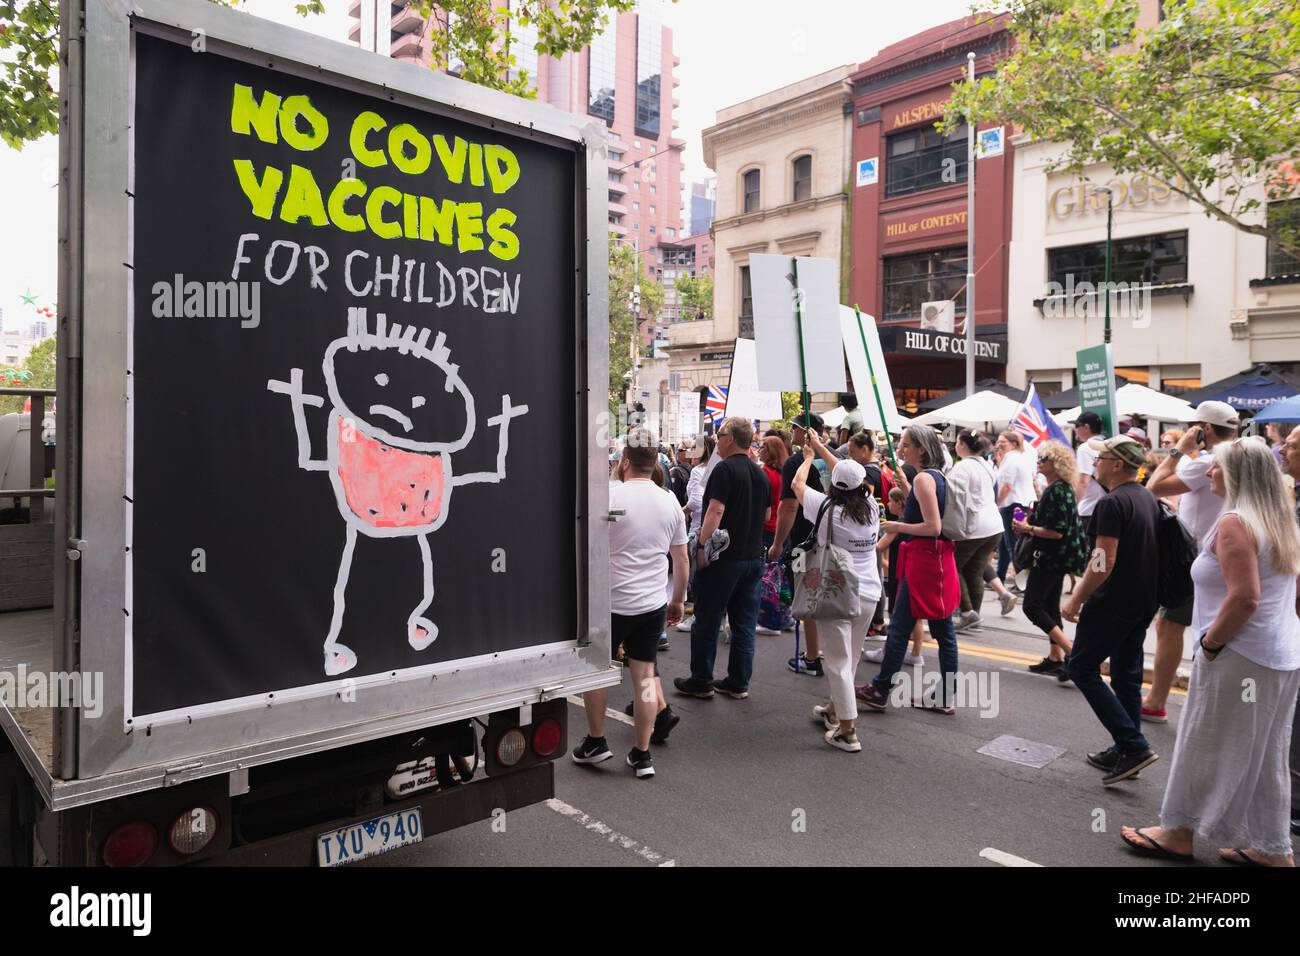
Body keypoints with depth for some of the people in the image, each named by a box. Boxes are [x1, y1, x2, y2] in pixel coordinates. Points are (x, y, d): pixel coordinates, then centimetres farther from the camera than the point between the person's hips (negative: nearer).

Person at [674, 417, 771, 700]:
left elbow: (715, 510, -21)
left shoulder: (725, 468, -13)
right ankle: (739, 683, 16)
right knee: (744, 623, 10)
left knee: (707, 622, 4)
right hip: (753, 557, 7)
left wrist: (702, 546, -18)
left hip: (723, 557, -7)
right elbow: (767, 514, 19)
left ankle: (701, 681, 12)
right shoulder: (760, 473, 10)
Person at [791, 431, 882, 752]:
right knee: (849, 659, 19)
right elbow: (851, 478, 16)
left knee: (839, 662, 0)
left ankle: (847, 731, 2)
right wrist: (821, 448, 23)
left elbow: (797, 483, 2)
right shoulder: (871, 508, -1)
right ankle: (834, 710, 36)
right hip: (868, 595, 5)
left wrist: (808, 457, 20)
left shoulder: (827, 510, -13)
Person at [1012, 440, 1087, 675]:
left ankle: (1071, 651, -8)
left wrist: (1028, 529, -19)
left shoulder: (1057, 490, -20)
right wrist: (1030, 520, 6)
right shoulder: (1060, 488, 12)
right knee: (1050, 607, 15)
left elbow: (1058, 531, -25)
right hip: (1056, 556, 10)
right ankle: (1055, 657, 20)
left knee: (1032, 606, -5)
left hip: (1052, 557, -10)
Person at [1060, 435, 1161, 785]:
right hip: (1142, 603, 9)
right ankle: (1126, 752, 23)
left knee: (1082, 668, 1)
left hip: (1112, 604, -9)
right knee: (1127, 675, 15)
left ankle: (1134, 745, -4)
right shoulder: (1148, 499, 10)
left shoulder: (1113, 503, -19)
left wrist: (1076, 600, -14)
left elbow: (1104, 562, -23)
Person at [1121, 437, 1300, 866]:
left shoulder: (1234, 523, -17)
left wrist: (1210, 642, -14)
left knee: (1205, 746, 5)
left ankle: (1179, 832, 18)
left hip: (1241, 657, -9)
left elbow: (1244, 597, -25)